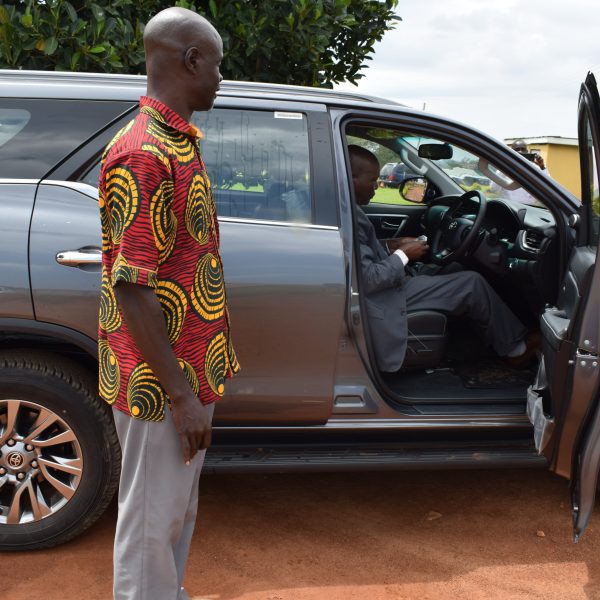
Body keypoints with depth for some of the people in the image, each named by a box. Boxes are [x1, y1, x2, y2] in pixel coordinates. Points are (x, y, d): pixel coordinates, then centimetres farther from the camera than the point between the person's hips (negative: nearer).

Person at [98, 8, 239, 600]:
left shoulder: (178, 143, 11)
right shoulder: (144, 155, -21)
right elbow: (131, 289, -24)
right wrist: (181, 396, -21)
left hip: (188, 372, 10)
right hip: (162, 384, -10)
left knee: (178, 511, 23)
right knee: (152, 522, 7)